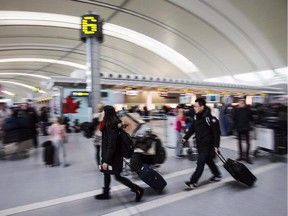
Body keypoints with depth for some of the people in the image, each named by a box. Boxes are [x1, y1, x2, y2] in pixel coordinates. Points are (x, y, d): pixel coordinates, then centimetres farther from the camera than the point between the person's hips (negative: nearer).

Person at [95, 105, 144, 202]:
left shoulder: (110, 126, -24)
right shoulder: (114, 123, 4)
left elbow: (111, 145, -26)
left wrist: (106, 160, -23)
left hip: (113, 156, -9)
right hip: (114, 154, 9)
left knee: (117, 176, 2)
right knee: (106, 173, 20)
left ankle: (138, 190, 10)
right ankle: (106, 193, 36)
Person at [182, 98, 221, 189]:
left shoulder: (209, 117, -20)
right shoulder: (196, 116, 4)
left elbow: (216, 132, -17)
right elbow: (192, 128, 12)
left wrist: (216, 145, -17)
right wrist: (185, 137, 6)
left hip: (207, 145, -8)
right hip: (199, 144, 8)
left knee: (200, 163, -5)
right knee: (208, 160, 22)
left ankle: (193, 182, 2)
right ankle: (217, 175, 42)